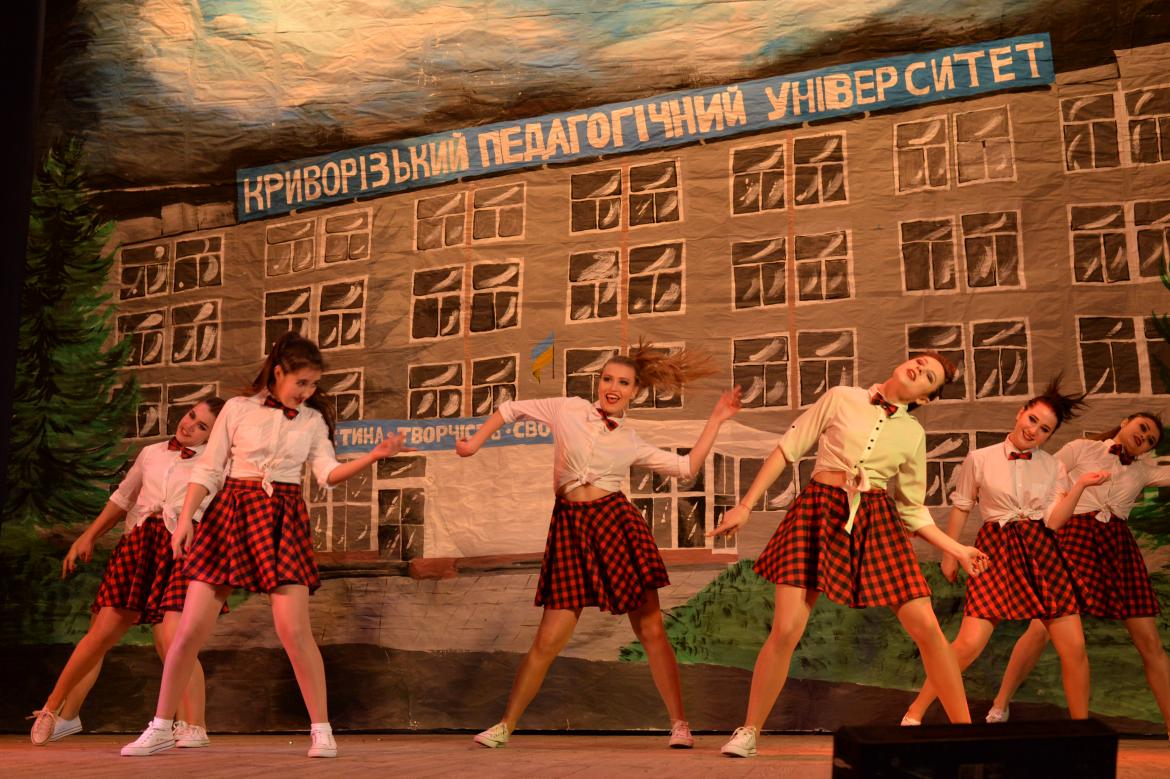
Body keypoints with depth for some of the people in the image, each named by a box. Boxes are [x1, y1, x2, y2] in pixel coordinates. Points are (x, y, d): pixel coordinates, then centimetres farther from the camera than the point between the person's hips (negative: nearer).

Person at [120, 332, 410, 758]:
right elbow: (207, 469, 4)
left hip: (282, 522, 0)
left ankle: (322, 730, 1)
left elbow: (329, 473, -2)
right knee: (190, 629, -1)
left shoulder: (313, 420, 8)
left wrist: (376, 455, -15)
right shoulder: (237, 409, 3)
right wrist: (185, 517, -5)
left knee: (295, 631, -10)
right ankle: (160, 729, 15)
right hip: (230, 514, 0)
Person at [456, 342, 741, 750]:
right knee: (548, 640, -2)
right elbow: (512, 409, 17)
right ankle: (505, 726, 13)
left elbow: (686, 467, 12)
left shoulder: (633, 442, 12)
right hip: (570, 528, -1)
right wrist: (475, 443, 9)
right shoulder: (569, 410, 8)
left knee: (651, 631, -2)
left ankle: (679, 724, 8)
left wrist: (716, 420, 11)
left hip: (617, 523, 1)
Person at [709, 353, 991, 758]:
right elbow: (787, 450, 4)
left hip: (876, 520, 3)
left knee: (927, 628, -6)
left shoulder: (913, 434, 10)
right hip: (820, 510, -2)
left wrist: (956, 549, 5)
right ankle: (748, 733, 4)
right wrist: (746, 505, 0)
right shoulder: (842, 398, 3)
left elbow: (913, 510, 15)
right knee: (786, 630, -11)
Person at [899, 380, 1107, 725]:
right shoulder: (980, 459, 0)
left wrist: (1081, 485, -14)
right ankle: (914, 713, 2)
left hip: (1041, 554, 3)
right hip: (996, 553, -3)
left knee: (1074, 648, -2)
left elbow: (1053, 520, -3)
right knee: (969, 644, -13)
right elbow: (961, 507, 9)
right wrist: (949, 554, 12)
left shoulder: (1053, 467, 6)